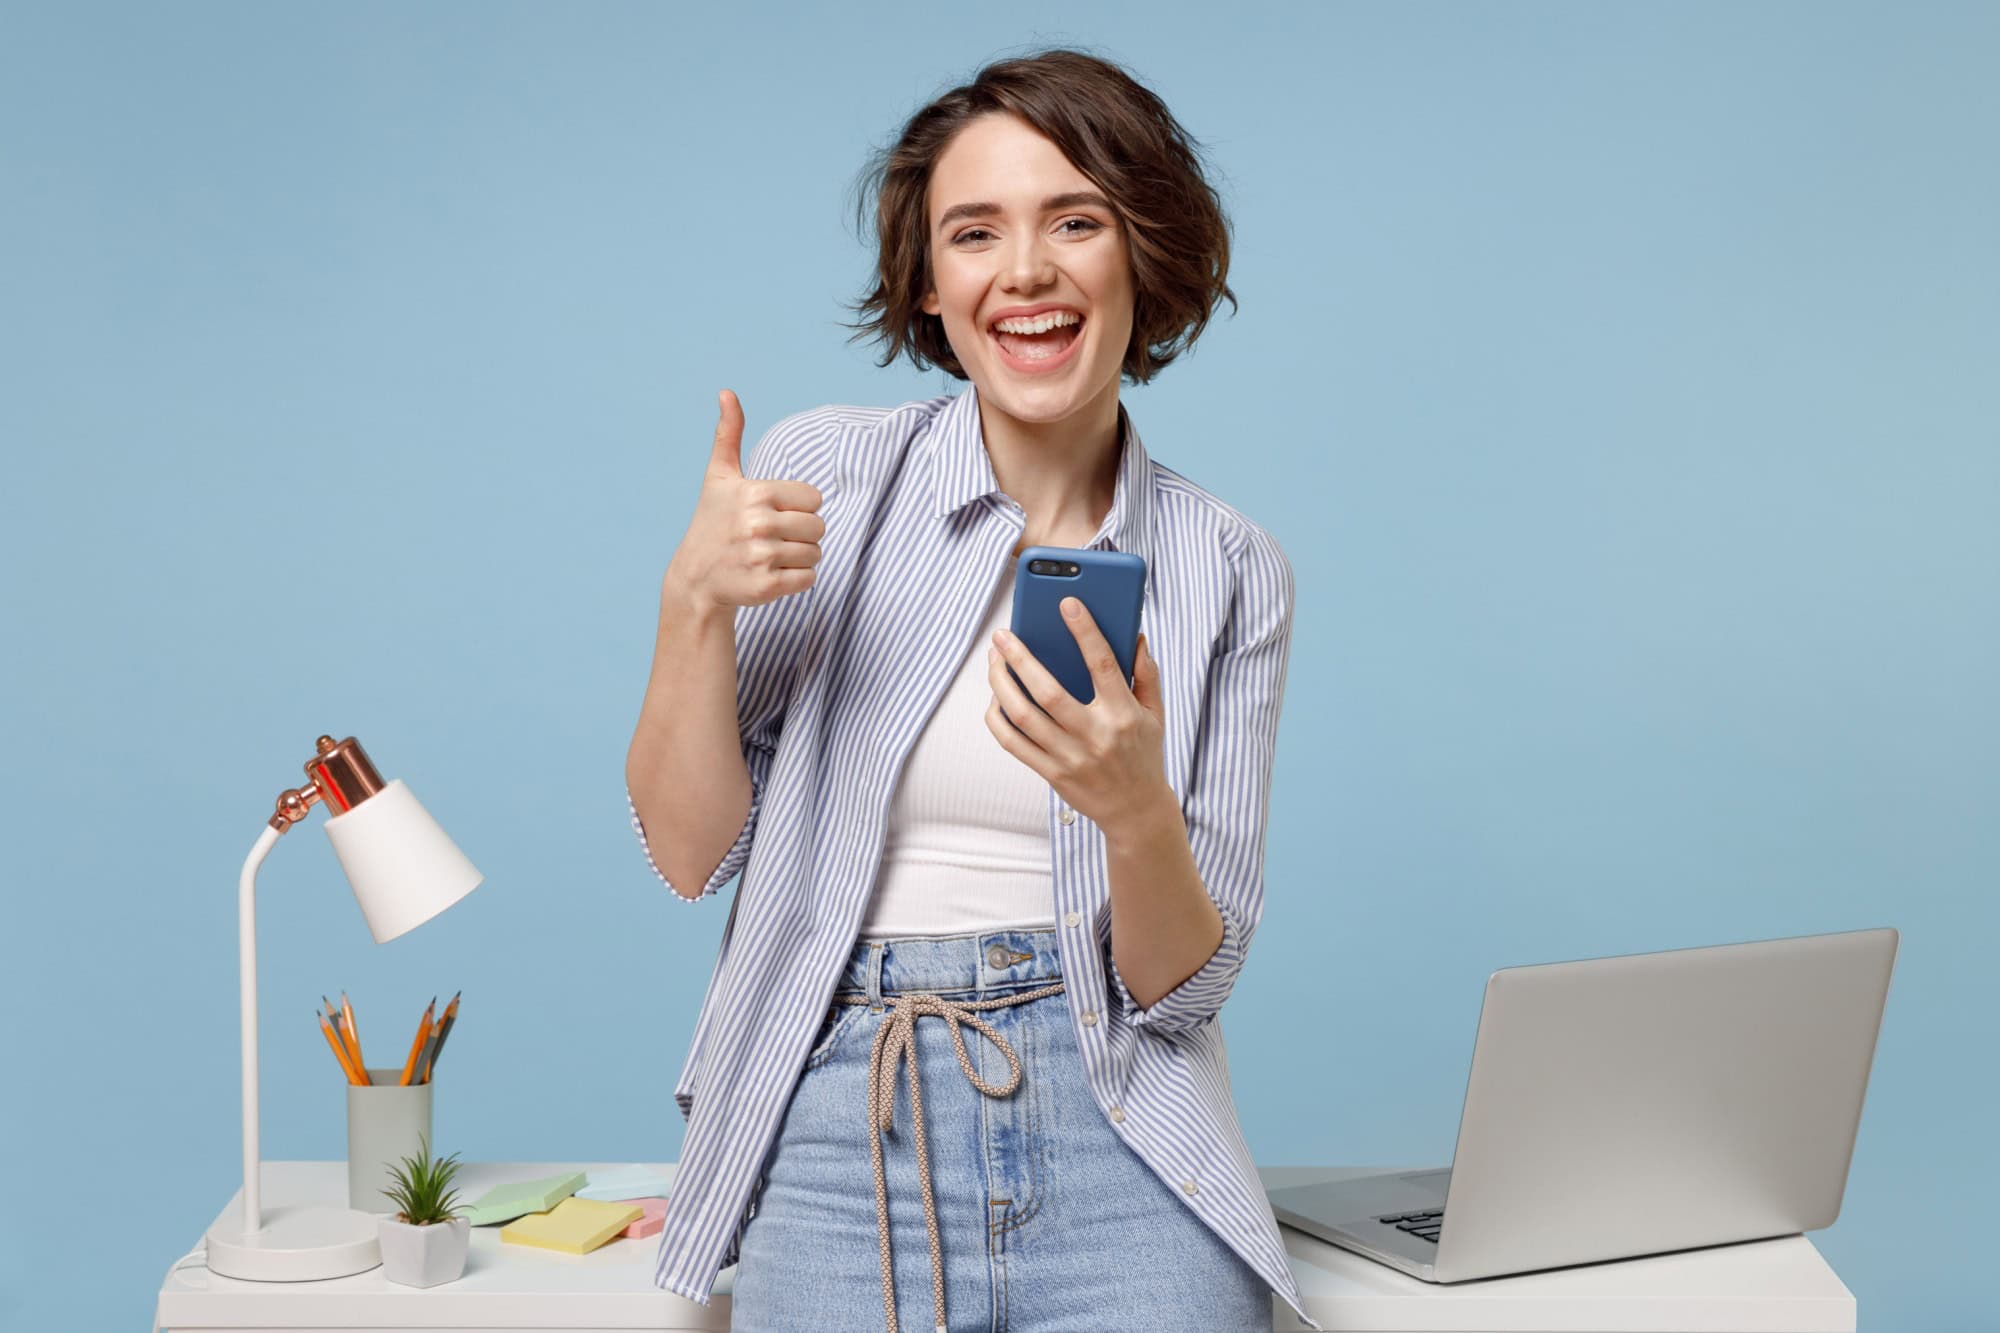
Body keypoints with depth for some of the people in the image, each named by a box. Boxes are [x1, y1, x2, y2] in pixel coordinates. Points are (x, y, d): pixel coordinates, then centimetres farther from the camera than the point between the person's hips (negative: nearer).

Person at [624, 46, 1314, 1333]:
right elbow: (690, 852, 3)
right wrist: (695, 605, -11)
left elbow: (1186, 984, 1)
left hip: (1114, 1137, 1)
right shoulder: (824, 475, 2)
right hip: (840, 1121, 0)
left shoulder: (1230, 571, 4)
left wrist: (1137, 815, -18)